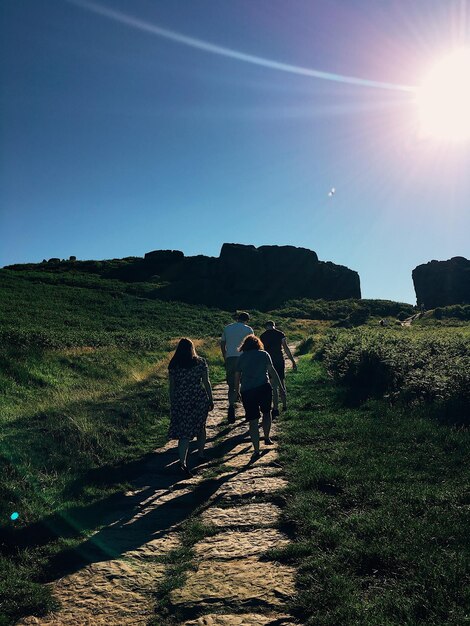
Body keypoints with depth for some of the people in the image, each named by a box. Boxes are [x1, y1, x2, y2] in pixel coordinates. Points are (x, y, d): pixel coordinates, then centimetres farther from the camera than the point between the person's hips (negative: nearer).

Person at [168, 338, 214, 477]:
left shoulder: (173, 365, -1)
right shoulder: (201, 363, -2)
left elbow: (172, 387, 2)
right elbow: (206, 383, -1)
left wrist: (172, 404, 11)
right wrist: (211, 400, 7)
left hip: (181, 401, 0)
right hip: (200, 399, 1)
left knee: (184, 432, -1)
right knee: (200, 427, 21)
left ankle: (183, 462, -15)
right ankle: (201, 454, 36)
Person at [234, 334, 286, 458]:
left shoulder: (242, 357, 11)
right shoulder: (264, 354, 8)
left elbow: (237, 376, 10)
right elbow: (272, 371, 2)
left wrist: (236, 392, 22)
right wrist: (281, 389, 2)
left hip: (247, 392, 0)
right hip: (264, 388, 0)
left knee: (253, 421, 5)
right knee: (266, 412, 27)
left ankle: (256, 450, 6)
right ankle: (267, 438, 34)